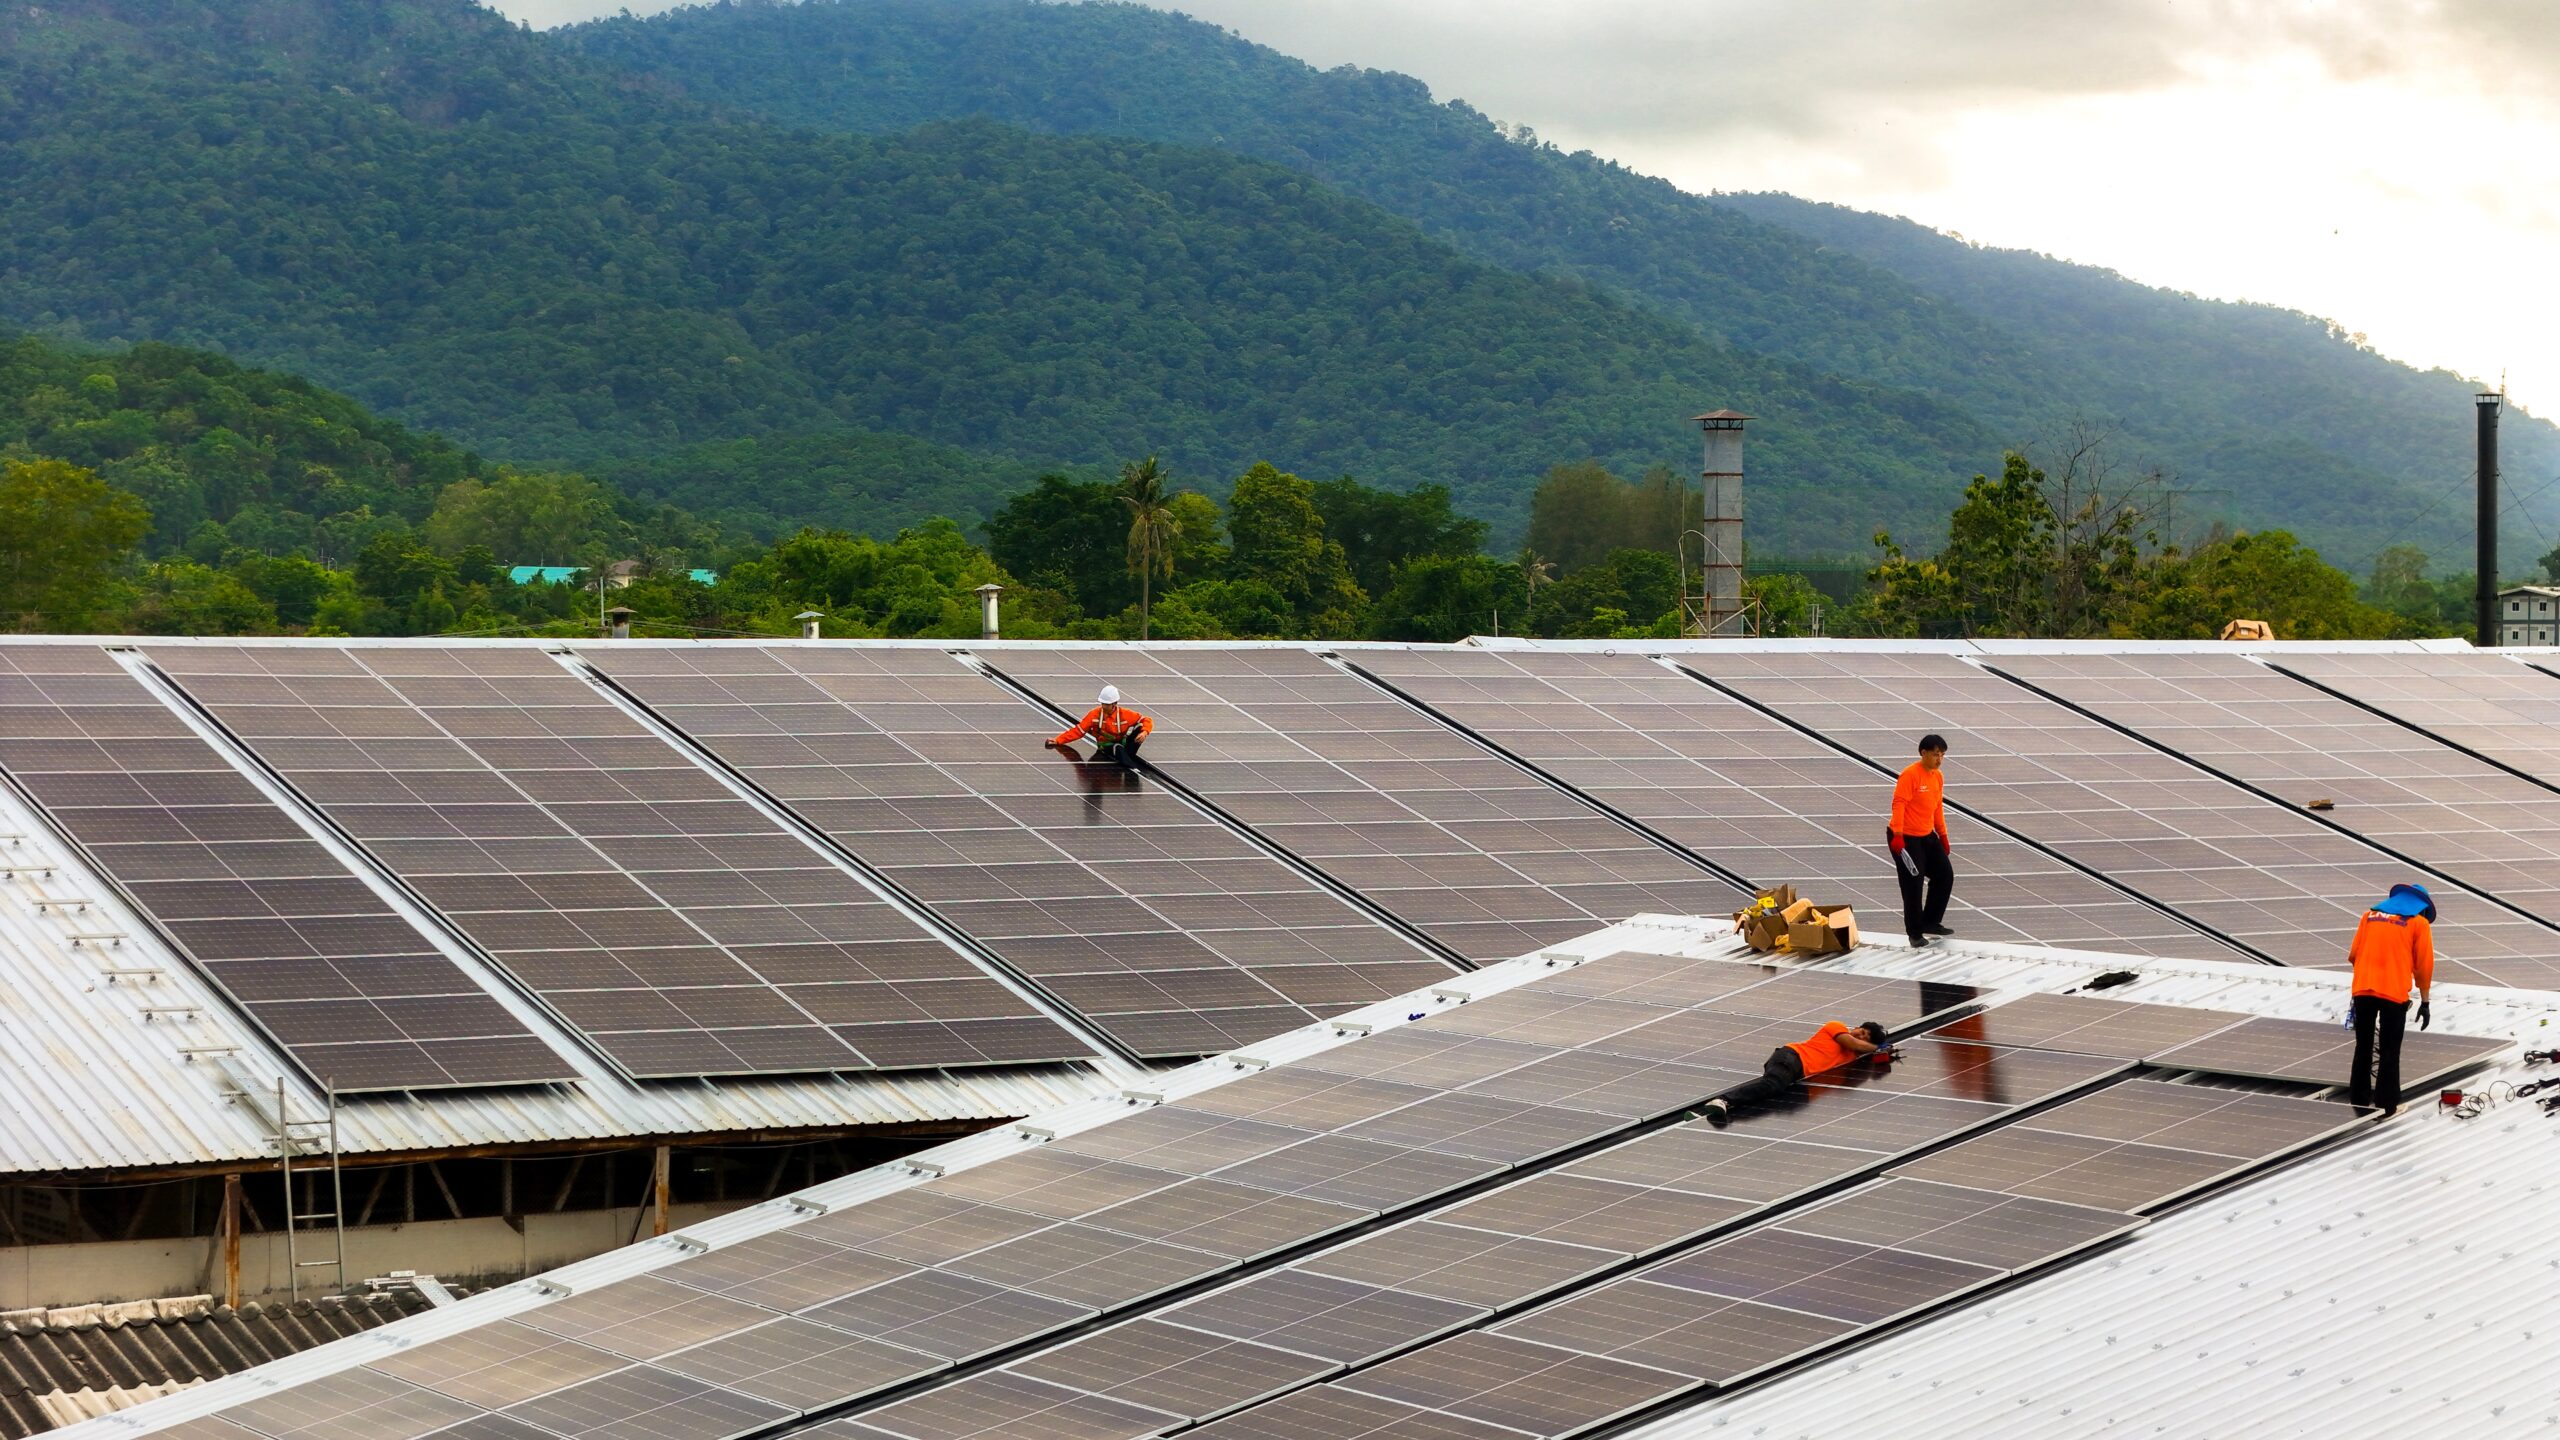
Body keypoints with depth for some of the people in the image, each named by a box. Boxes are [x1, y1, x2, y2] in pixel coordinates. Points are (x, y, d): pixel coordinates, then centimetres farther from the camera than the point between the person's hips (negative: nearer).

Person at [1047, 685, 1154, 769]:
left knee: (1139, 727, -22)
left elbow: (1146, 721, -4)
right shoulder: (1094, 714, -5)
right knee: (1118, 748, -39)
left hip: (1123, 745, 2)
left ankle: (1127, 757, -26)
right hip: (1106, 748, -2)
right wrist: (1058, 740, -6)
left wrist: (1144, 732, -27)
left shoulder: (1125, 714, -7)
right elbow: (1078, 731, -1)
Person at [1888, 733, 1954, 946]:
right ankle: (1915, 933, 8)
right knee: (1913, 884, -4)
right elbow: (1899, 803, -24)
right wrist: (1897, 834, -30)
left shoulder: (1938, 777, 8)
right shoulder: (1910, 775, -18)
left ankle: (1931, 922, 23)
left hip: (1927, 835, 8)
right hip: (1905, 838, -8)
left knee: (1945, 874, 9)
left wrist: (1942, 834, 20)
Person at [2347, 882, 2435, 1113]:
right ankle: (2385, 1105, 7)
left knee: (2363, 1048, 14)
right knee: (2389, 1051, 4)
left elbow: (2354, 955, 13)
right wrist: (2425, 1002, 9)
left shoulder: (2370, 915, 15)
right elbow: (2424, 965, 2)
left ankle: (2358, 1101, 20)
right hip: (2394, 994, -3)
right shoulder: (2419, 923, 5)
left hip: (2363, 990, 3)